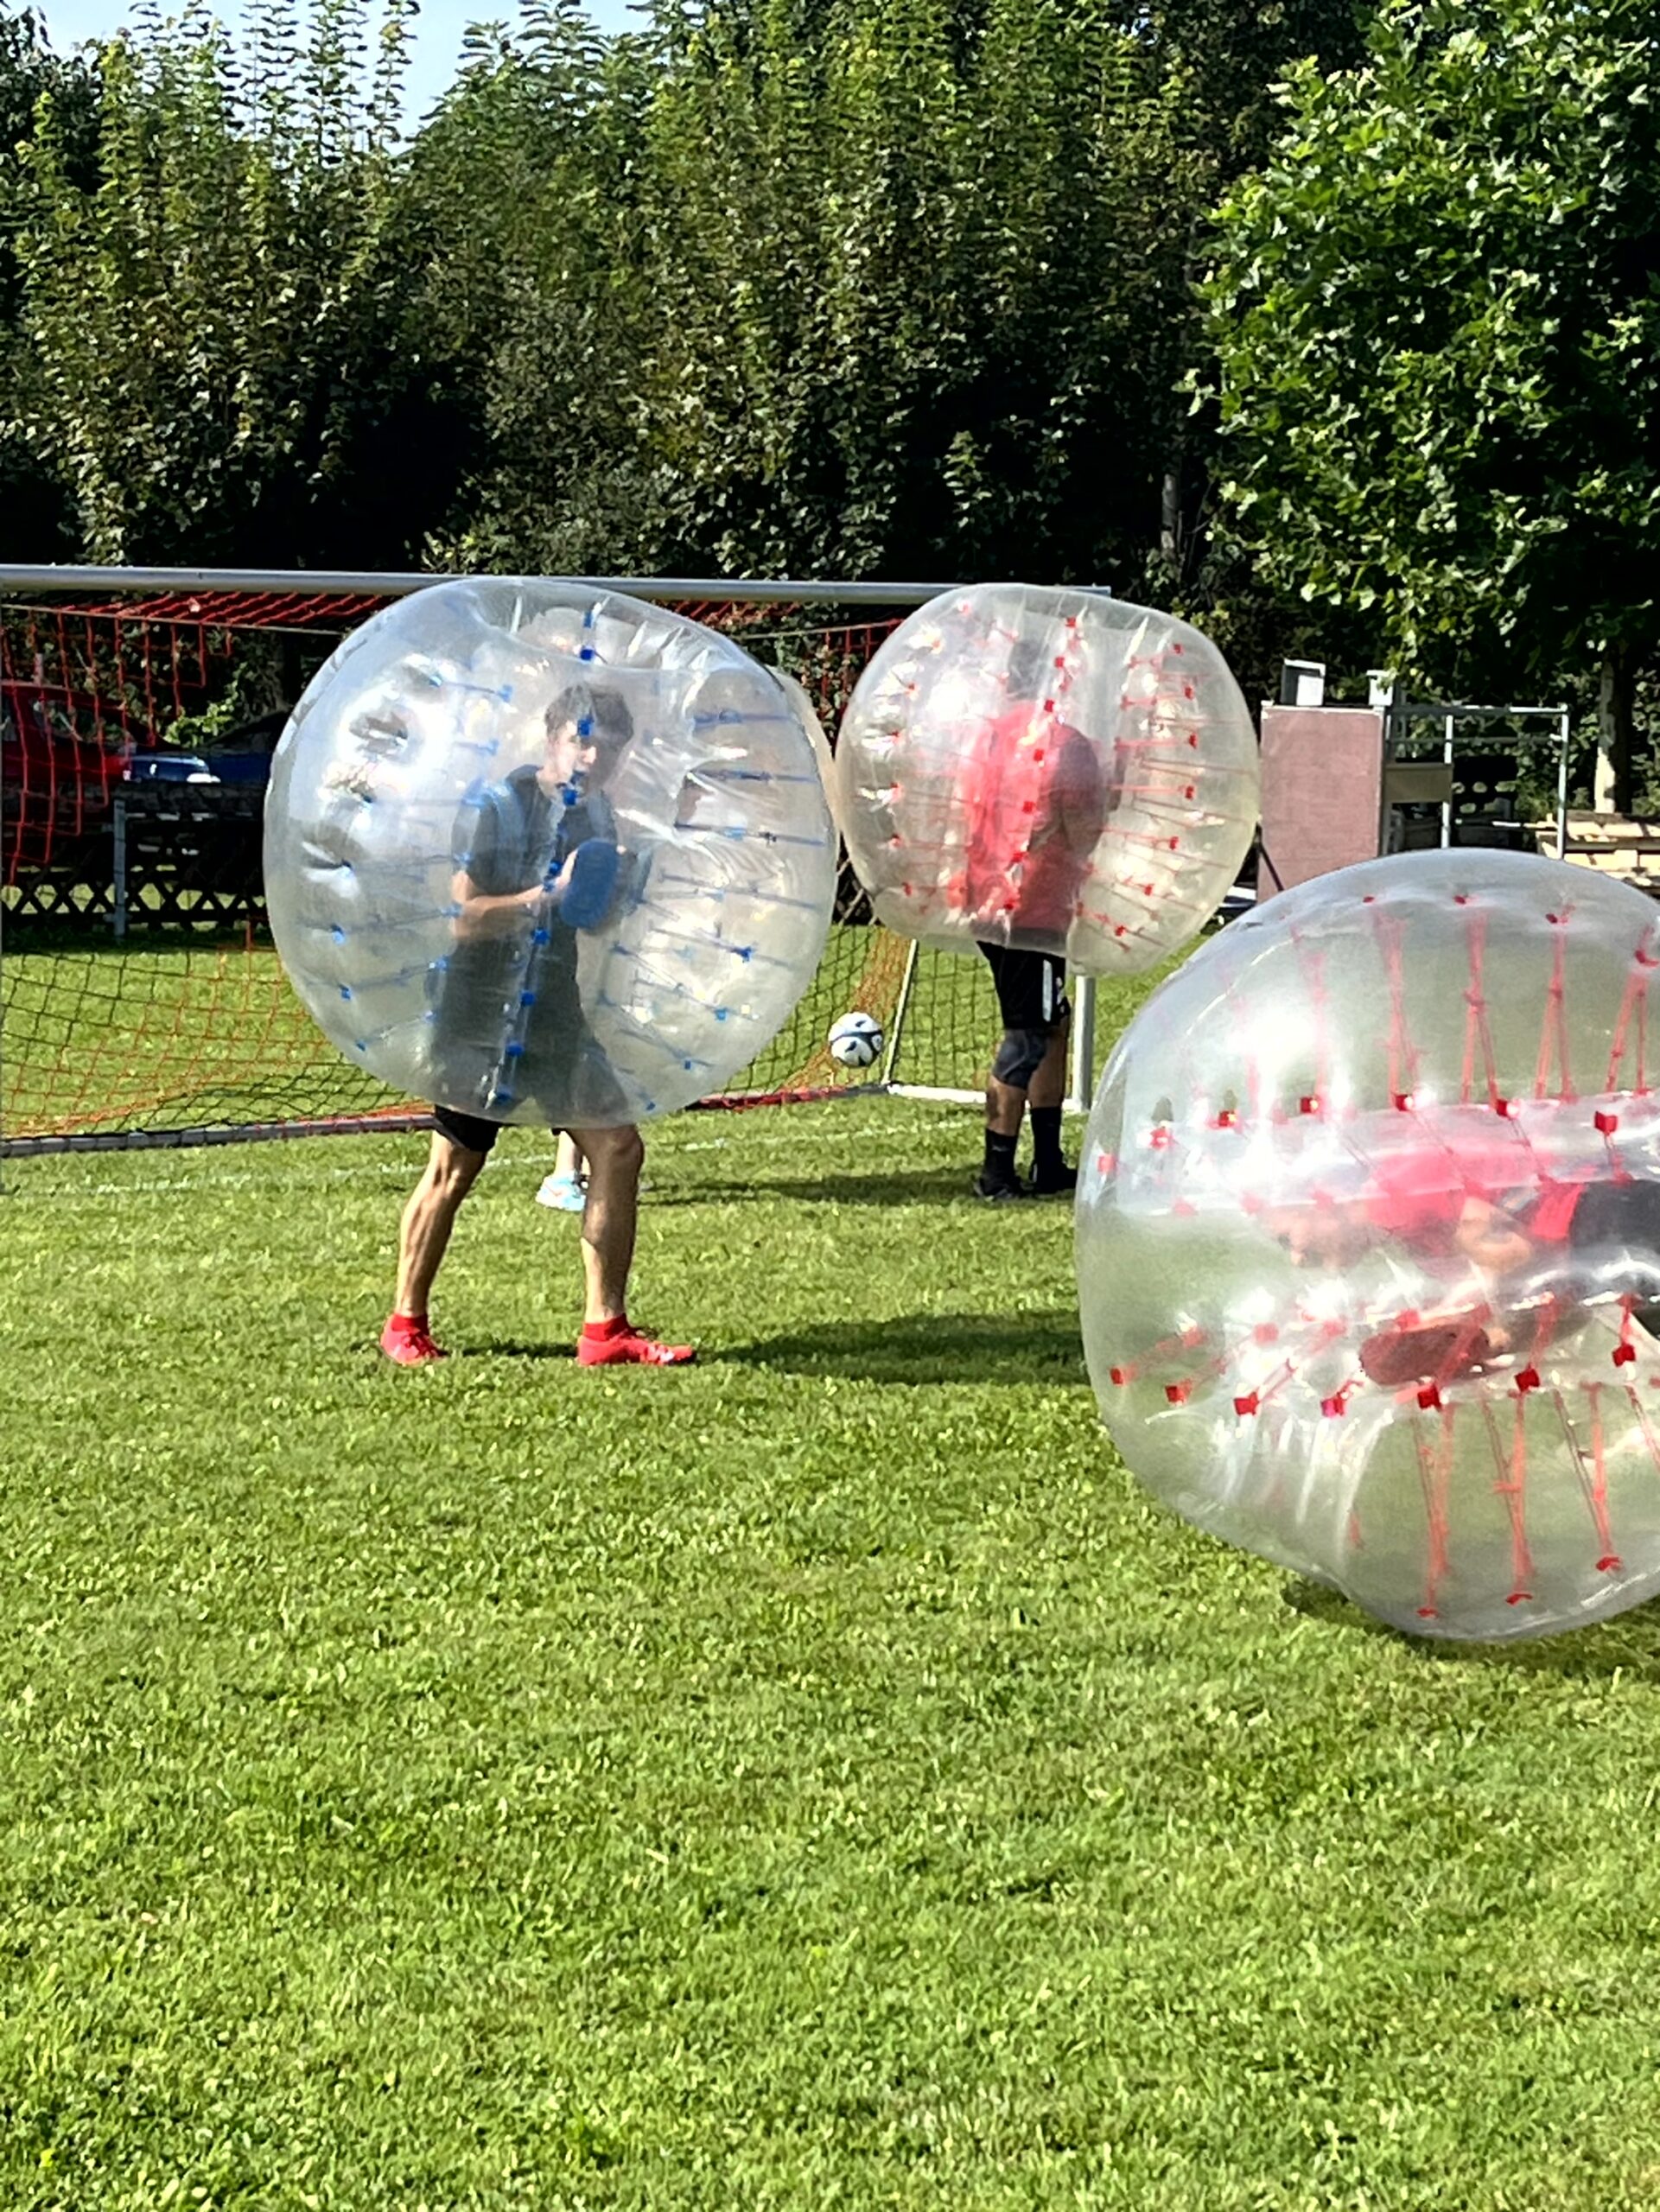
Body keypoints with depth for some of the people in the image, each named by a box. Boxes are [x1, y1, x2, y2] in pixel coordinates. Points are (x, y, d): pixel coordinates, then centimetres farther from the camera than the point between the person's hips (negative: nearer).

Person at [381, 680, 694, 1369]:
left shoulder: (597, 815, 9)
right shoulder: (497, 807, -13)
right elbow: (461, 918, -19)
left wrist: (616, 890, 2)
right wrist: (549, 896, -26)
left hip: (556, 1014, 7)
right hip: (482, 1018, -7)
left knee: (618, 1147, -1)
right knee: (454, 1168, 1)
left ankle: (605, 1328, 5)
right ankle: (405, 1324, 16)